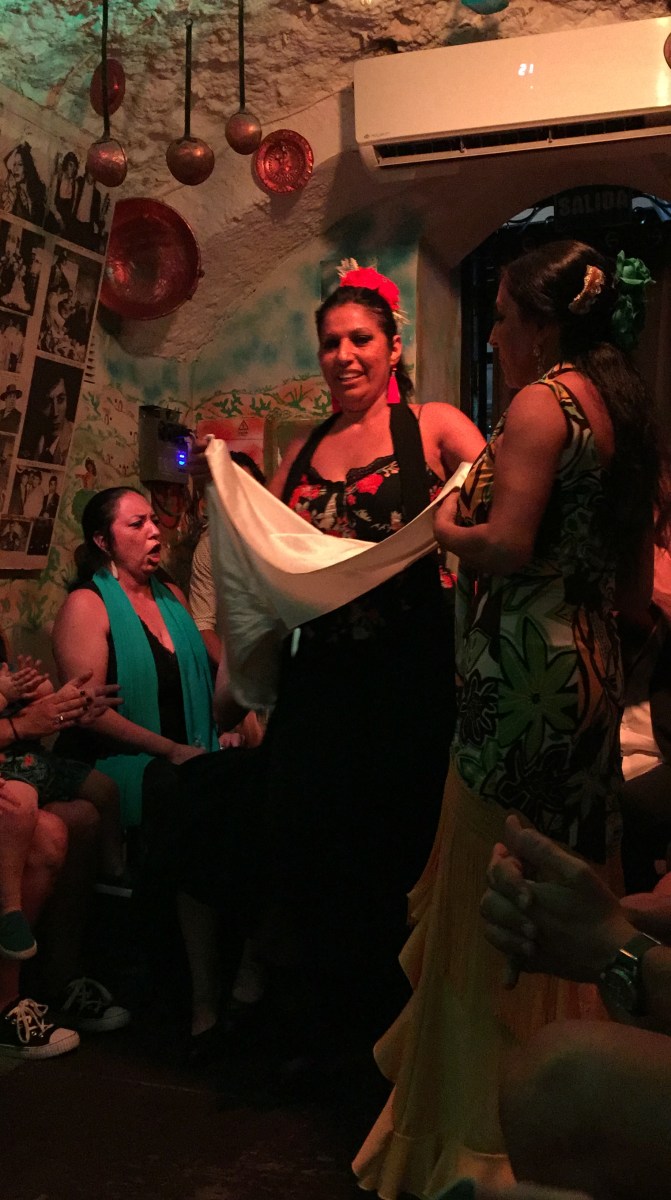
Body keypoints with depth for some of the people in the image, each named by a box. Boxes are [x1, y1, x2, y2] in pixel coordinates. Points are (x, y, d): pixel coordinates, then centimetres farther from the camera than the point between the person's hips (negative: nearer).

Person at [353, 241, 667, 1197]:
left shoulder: (542, 401, -9)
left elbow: (507, 545, -20)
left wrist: (448, 529, -1)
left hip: (525, 674, -9)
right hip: (593, 671, 9)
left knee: (493, 903, 0)